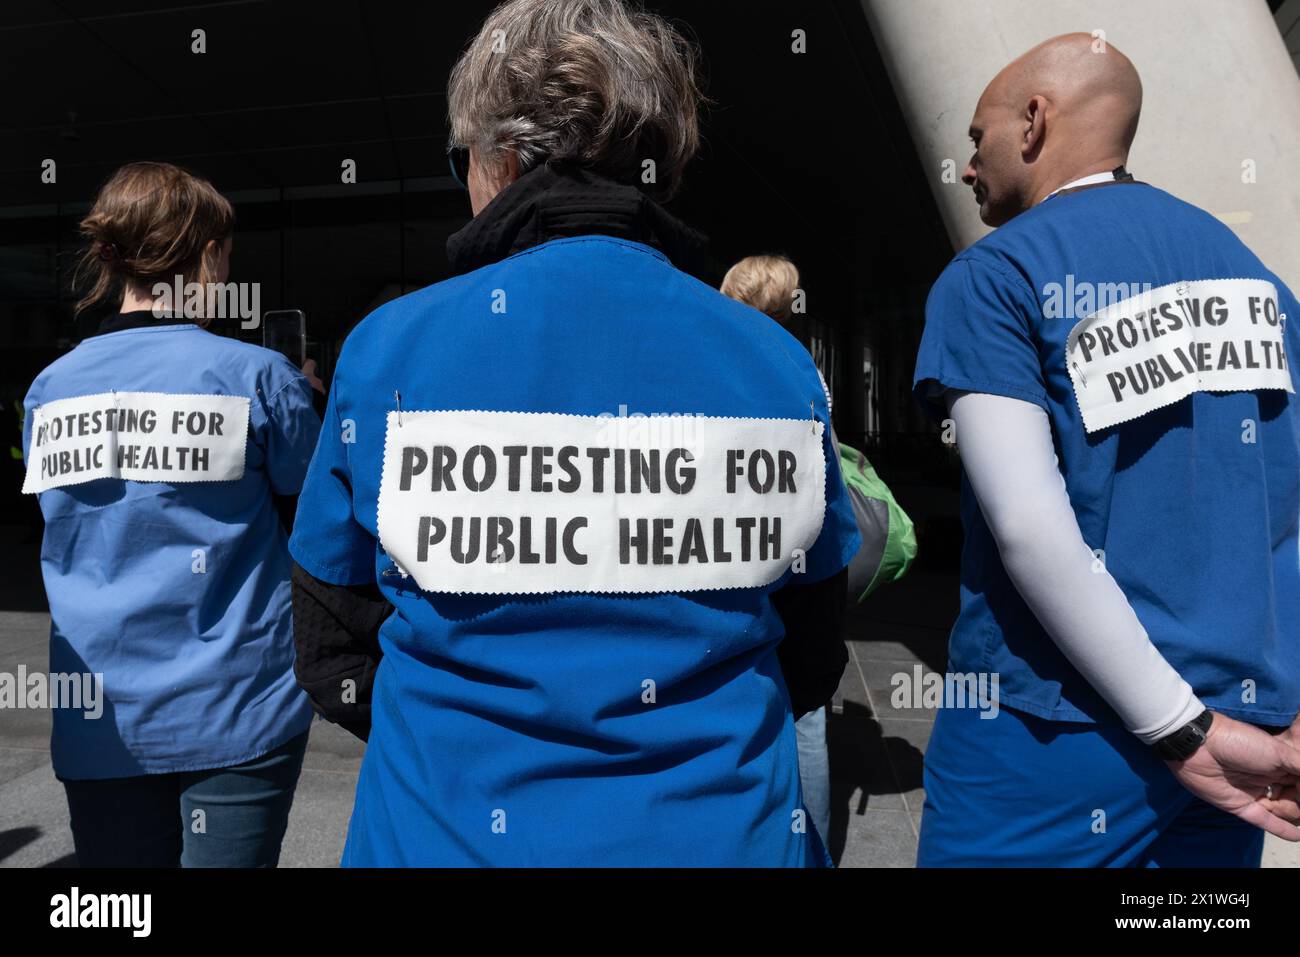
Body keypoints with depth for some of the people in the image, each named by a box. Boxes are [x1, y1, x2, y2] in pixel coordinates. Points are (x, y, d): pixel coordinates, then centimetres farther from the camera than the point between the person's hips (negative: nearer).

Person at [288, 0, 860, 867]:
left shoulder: (391, 351, -13)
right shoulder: (780, 364, -7)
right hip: (731, 832, 2)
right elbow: (811, 660, 3)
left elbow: (336, 659, -3)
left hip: (458, 834, -1)